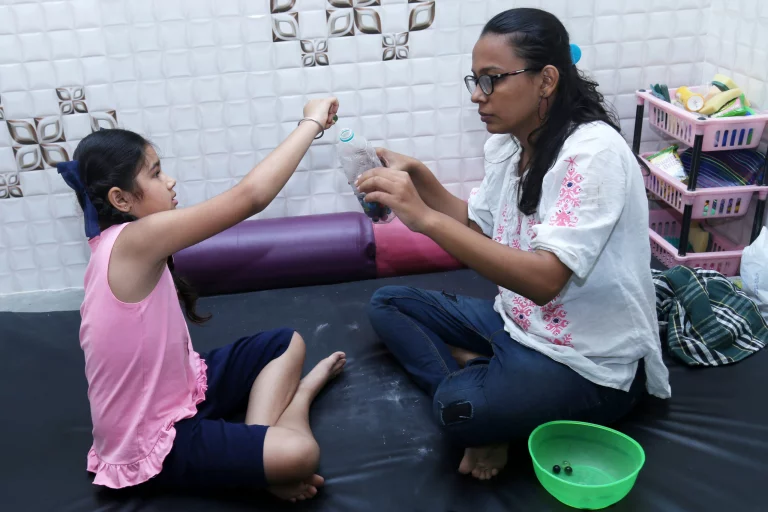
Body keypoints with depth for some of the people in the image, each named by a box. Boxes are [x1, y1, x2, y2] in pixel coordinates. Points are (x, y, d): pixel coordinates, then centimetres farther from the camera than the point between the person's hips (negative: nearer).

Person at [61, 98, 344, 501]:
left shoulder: (123, 246, 3)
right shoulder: (135, 240, -27)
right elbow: (250, 196, -29)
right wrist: (311, 123, -21)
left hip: (180, 389, 10)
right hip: (153, 442, -10)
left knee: (287, 344, 14)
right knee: (298, 453, -30)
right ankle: (299, 393, 2)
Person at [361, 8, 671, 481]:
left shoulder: (595, 154, -24)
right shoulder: (508, 142, 1)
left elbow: (544, 280, -34)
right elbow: (479, 227, 13)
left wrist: (425, 217, -38)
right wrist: (417, 175, -3)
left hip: (589, 361, -9)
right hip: (516, 319, 9)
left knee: (464, 408, -35)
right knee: (387, 304, 7)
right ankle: (476, 377, -10)